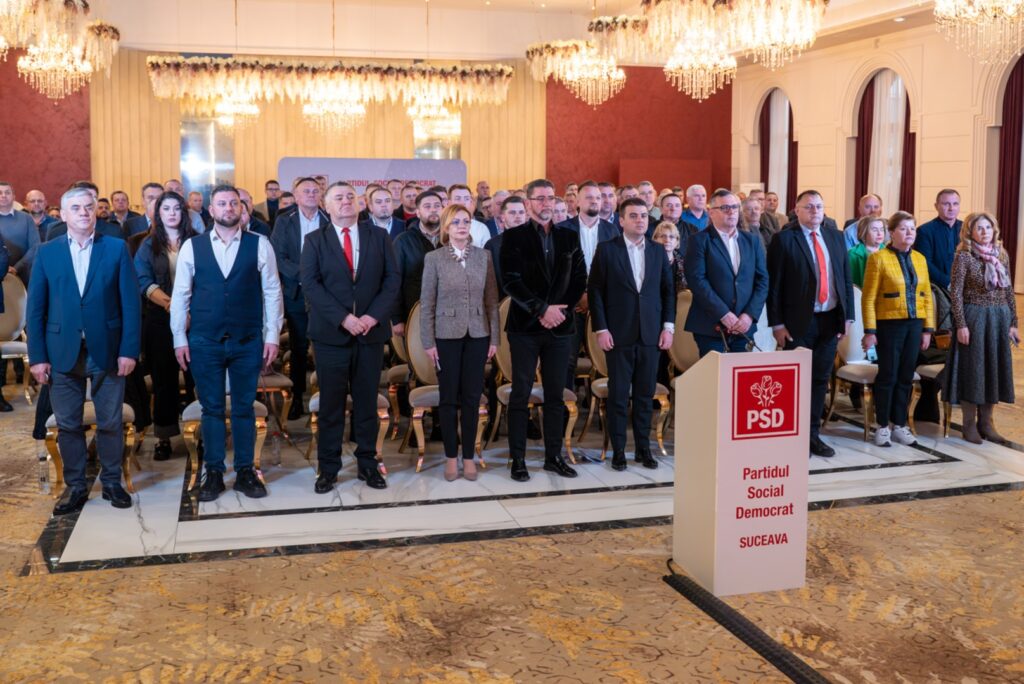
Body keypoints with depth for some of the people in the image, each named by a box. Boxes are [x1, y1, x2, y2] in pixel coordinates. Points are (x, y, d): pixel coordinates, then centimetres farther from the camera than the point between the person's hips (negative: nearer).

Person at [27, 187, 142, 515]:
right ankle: (75, 486, 21)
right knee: (68, 424, 8)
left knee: (110, 422, 8)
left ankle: (112, 482, 23)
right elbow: (35, 308, 4)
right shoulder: (46, 252, 5)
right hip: (62, 352, 1)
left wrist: (129, 350, -8)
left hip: (107, 350, -1)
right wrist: (37, 356, -2)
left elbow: (130, 303, -2)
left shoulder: (117, 249, 1)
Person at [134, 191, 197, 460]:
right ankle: (164, 436, 10)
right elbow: (143, 281, -1)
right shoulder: (149, 245, 10)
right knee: (163, 377, 2)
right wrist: (167, 301, -19)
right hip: (160, 320, 1)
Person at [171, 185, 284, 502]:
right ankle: (213, 473, 20)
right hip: (204, 342, 0)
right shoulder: (192, 246, 1)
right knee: (212, 408, 9)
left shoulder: (260, 245, -1)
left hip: (248, 341, 0)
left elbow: (272, 292, 1)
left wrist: (272, 336, -2)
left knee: (244, 408, 9)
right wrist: (179, 339, 0)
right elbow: (180, 295, 3)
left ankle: (245, 472, 21)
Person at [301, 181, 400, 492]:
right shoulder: (315, 240, 3)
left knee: (367, 402, 8)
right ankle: (328, 468, 12)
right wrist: (343, 318, -17)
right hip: (331, 333, -1)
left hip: (372, 331, 2)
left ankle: (367, 463, 18)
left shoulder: (379, 237, 8)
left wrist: (374, 316, -11)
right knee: (331, 404, 4)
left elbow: (392, 279, 2)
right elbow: (310, 284, -7)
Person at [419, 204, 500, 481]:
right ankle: (451, 456, 15)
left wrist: (494, 338, 2)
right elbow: (427, 303, -2)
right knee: (449, 397, 4)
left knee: (472, 397, 6)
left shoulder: (484, 256, 4)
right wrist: (428, 341, -6)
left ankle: (469, 456, 15)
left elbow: (491, 299, 6)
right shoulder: (434, 258, -2)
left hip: (477, 335, 2)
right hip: (447, 336, -2)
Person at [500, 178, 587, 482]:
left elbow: (579, 280, 8)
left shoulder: (569, 237, 11)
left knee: (556, 395, 8)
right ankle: (518, 459, 7)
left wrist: (560, 310, -6)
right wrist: (542, 309, -16)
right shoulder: (513, 237, 0)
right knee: (521, 394, 0)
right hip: (525, 327, -3)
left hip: (560, 325, 3)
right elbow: (511, 280, -9)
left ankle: (553, 456, 17)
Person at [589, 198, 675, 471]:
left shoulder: (658, 250, 9)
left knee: (645, 394, 8)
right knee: (618, 395, 2)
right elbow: (595, 291, -3)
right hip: (619, 335, -3)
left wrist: (668, 326, 3)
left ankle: (643, 448, 18)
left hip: (651, 335, 3)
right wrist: (601, 329, -9)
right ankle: (618, 451, 11)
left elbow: (668, 290, 11)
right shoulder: (607, 249, -2)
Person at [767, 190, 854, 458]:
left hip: (830, 320, 5)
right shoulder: (784, 239, -5)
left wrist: (847, 316, 6)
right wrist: (777, 323, -11)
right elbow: (774, 284, -7)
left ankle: (813, 434, 21)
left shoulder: (835, 237, 11)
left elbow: (846, 278, 13)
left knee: (820, 379, 11)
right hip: (798, 322, -5)